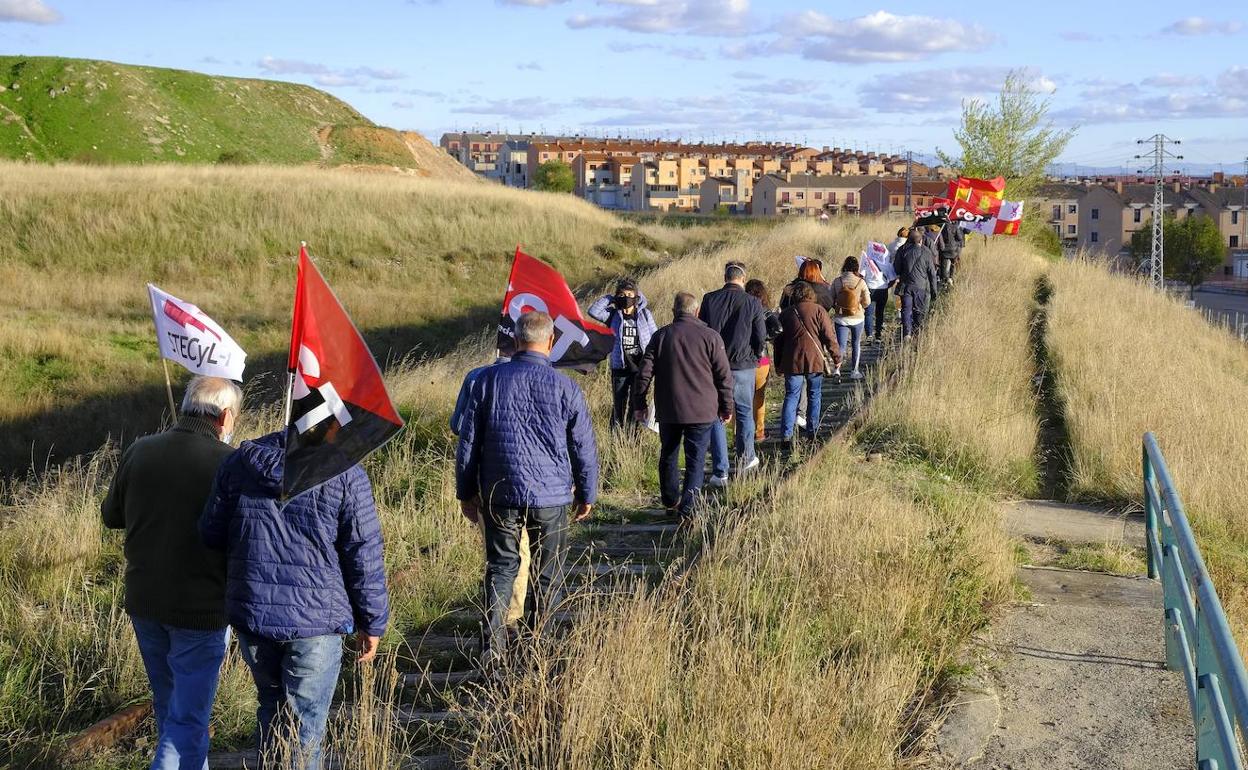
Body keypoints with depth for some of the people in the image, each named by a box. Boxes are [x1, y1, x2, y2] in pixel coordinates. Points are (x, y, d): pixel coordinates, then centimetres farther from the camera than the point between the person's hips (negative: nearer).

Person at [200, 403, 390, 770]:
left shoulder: (239, 461, 2)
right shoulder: (345, 474, -10)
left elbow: (211, 534, 7)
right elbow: (364, 556, -7)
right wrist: (372, 623, 3)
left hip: (250, 612, 4)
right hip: (316, 618, -4)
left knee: (272, 705, 24)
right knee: (304, 727, 6)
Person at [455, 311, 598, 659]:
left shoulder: (489, 380, -2)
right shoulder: (565, 388, -6)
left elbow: (468, 441, 2)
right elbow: (584, 447, 1)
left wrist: (466, 491, 12)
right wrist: (586, 494, 14)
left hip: (500, 493, 1)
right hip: (551, 495, -1)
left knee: (501, 567, 10)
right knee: (547, 575, 11)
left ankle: (493, 646, 0)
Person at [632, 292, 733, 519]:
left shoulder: (660, 336, 1)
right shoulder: (710, 337, -5)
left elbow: (645, 373, 1)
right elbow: (724, 376, -3)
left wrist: (639, 403, 12)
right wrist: (726, 407, 7)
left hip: (668, 411, 2)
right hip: (701, 412, -2)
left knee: (668, 457, 18)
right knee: (696, 460, 2)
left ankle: (670, 502, 30)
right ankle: (688, 507, -8)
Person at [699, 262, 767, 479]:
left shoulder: (709, 299, -3)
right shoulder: (752, 303, -6)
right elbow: (761, 337, -3)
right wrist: (755, 356, 16)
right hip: (743, 367, 0)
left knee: (716, 416, 5)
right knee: (744, 412, 20)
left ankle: (721, 472, 3)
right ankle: (746, 458, 33)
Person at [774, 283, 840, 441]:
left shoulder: (786, 314, 9)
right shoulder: (818, 310, -1)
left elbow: (778, 341, 12)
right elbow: (829, 336, -6)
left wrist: (778, 364, 19)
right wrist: (837, 357, 2)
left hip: (792, 362, 2)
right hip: (815, 361, -2)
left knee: (791, 396, 4)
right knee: (814, 395, 12)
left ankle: (786, 434, -5)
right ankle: (812, 431, 15)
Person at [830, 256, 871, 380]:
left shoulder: (837, 281, -7)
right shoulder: (861, 282, -11)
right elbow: (867, 302, -6)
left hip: (841, 318, 1)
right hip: (857, 318, -1)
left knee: (841, 345, 1)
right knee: (856, 344, 17)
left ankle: (837, 369, -20)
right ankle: (854, 371, 23)